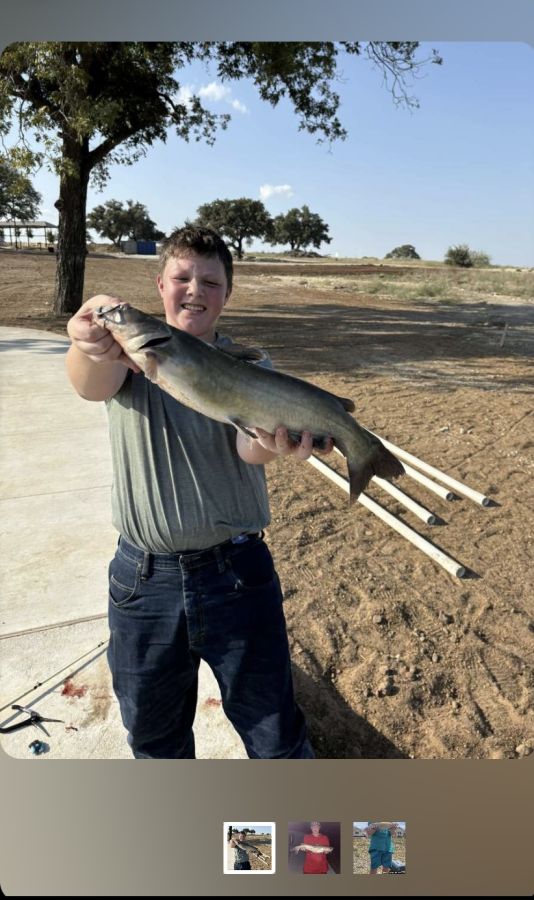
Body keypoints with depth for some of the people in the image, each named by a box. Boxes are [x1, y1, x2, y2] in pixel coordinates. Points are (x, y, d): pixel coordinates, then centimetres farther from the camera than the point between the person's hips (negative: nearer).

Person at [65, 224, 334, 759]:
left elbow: (249, 445, -19)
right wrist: (92, 349, -48)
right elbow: (92, 386, -24)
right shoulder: (131, 351, -1)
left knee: (275, 735, 13)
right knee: (153, 734, 23)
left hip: (237, 573, -1)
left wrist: (272, 442, -44)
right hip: (142, 576, 2)